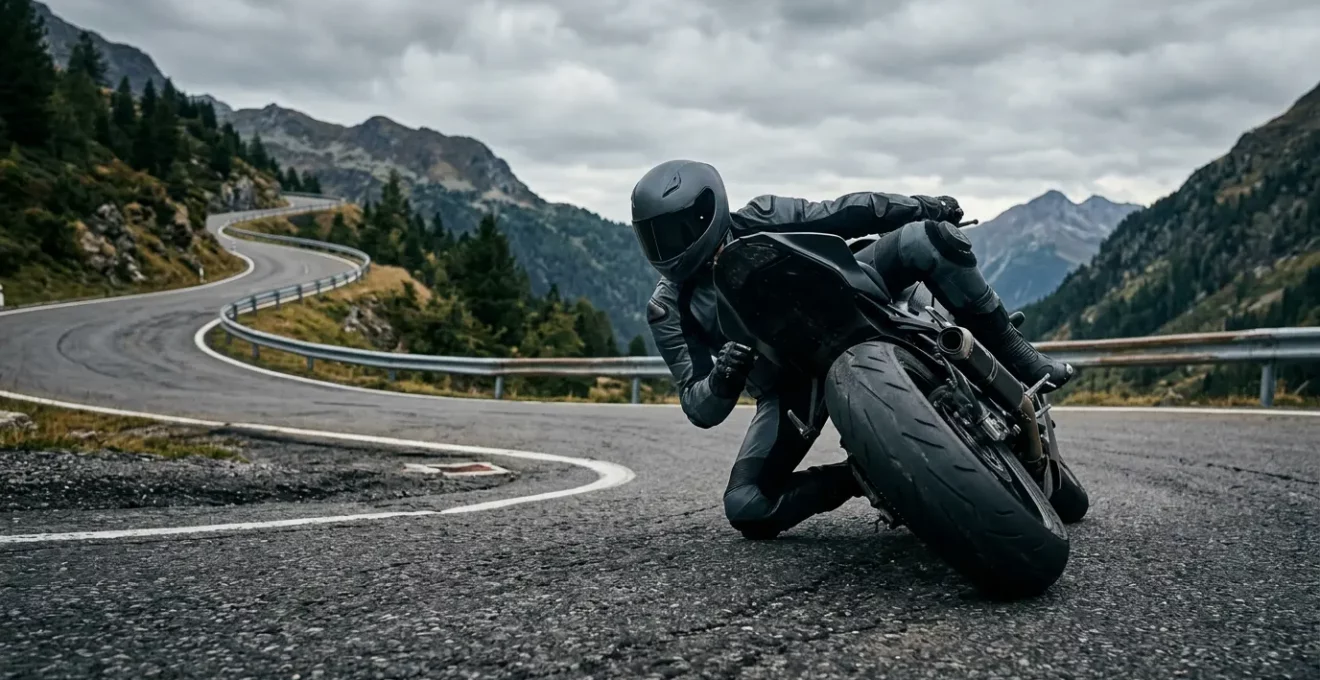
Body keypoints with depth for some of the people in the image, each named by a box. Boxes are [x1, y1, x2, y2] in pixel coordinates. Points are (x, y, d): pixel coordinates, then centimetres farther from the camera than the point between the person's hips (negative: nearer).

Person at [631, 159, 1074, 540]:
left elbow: (840, 215, 0)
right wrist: (722, 378, -32)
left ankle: (1014, 358, -11)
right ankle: (854, 479, 2)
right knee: (745, 510, -19)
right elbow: (700, 409, -10)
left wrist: (919, 207, -8)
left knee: (928, 239, -21)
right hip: (786, 386, 0)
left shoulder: (755, 221, -5)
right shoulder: (668, 310, -6)